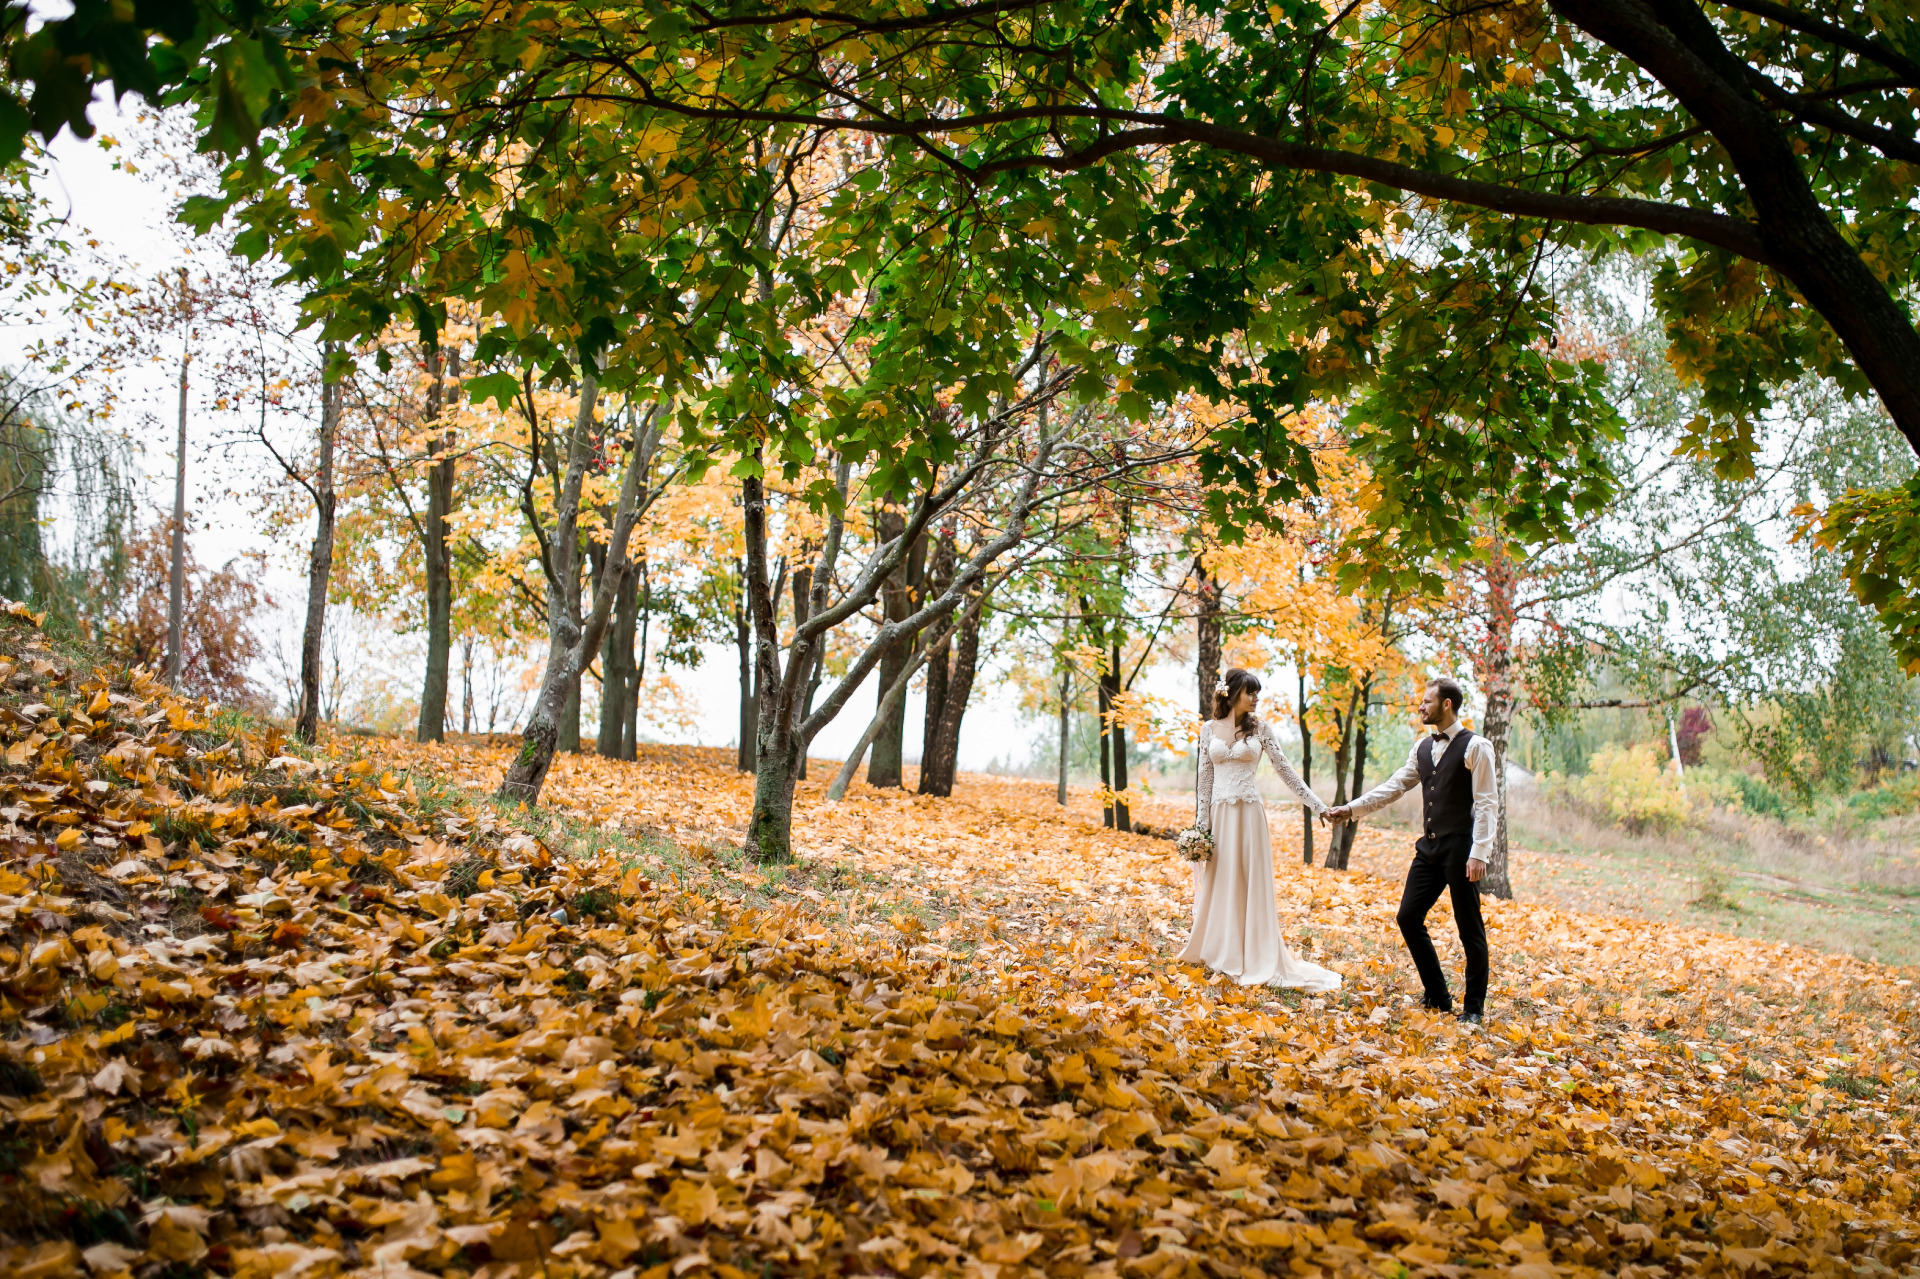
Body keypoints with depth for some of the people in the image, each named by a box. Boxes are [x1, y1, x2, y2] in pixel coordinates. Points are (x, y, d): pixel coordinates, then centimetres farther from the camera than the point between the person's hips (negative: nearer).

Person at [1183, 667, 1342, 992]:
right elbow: (1205, 779, 7)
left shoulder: (1259, 727, 2)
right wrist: (1201, 825, 2)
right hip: (1219, 813, 1)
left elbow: (1285, 770, 2)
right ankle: (1217, 952, 20)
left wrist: (1319, 806, -2)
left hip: (1249, 814, -1)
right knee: (1217, 885, 6)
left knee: (1252, 885, 0)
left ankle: (1257, 961, 6)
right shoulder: (1209, 729, 5)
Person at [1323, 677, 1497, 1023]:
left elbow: (1487, 804, -12)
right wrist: (1351, 809, 8)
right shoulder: (1423, 747, 13)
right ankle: (1438, 997, 17)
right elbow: (1394, 786, 16)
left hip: (1460, 848, -7)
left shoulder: (1475, 747, -8)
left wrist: (1479, 854, -19)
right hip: (1429, 847, 8)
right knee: (1408, 917, 5)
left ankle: (1474, 1007, 13)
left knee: (1469, 928, 1)